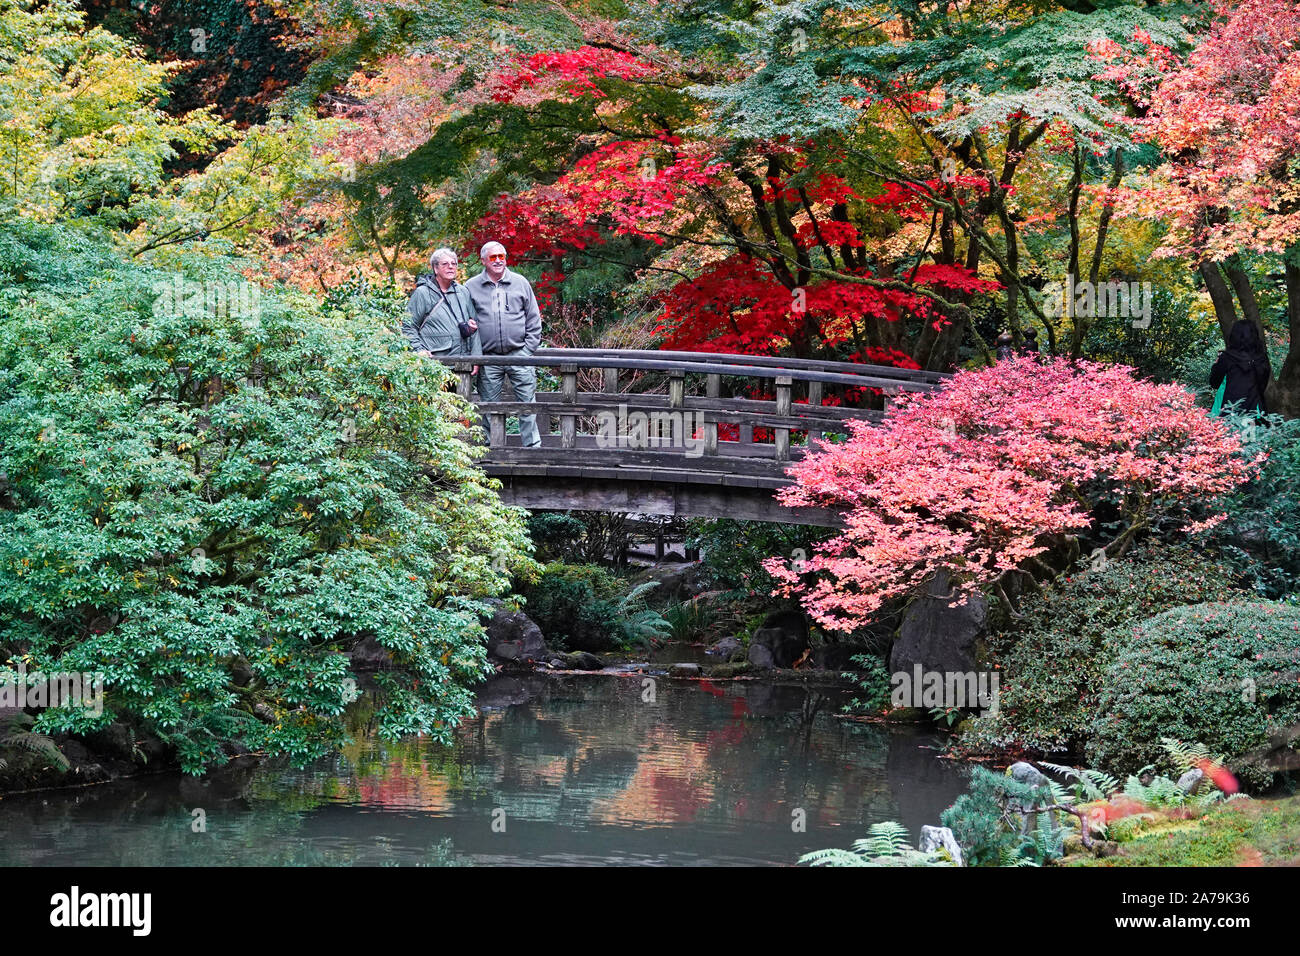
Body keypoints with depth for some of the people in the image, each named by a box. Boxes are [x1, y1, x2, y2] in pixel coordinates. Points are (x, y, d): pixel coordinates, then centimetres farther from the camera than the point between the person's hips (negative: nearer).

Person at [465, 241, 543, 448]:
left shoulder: (520, 283, 7)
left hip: (519, 354, 0)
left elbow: (534, 320, 10)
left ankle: (532, 445, 0)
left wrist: (528, 349, 1)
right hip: (488, 358, 0)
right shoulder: (471, 287, 6)